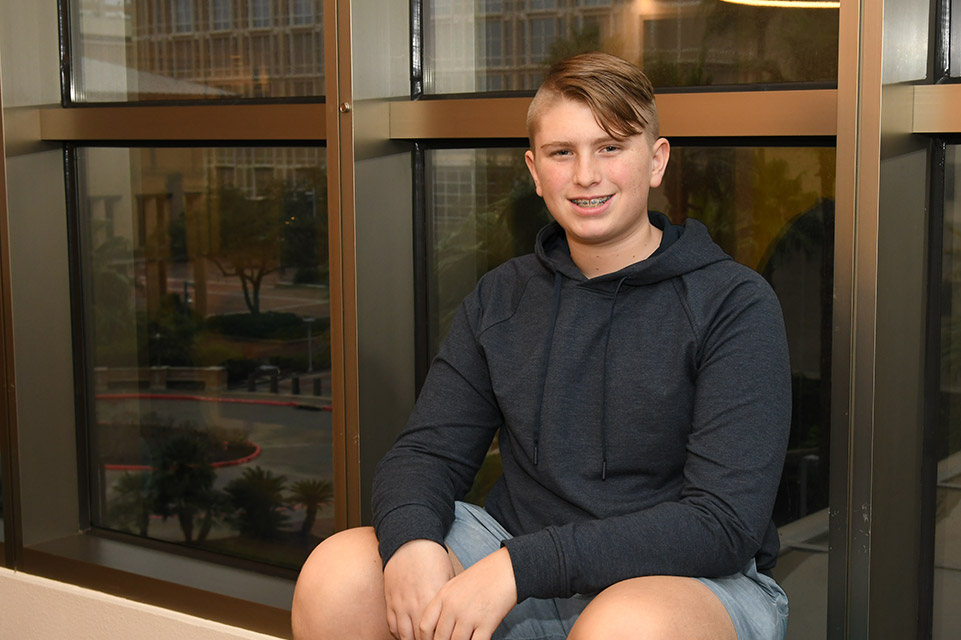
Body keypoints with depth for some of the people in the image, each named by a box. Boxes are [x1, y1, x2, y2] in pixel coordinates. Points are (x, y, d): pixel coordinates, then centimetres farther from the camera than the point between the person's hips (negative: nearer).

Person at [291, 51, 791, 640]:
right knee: (335, 576, -20)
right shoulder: (501, 299, 10)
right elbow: (429, 453, 8)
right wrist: (411, 540, -19)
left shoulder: (735, 304, -7)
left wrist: (520, 565, -25)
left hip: (701, 580, -4)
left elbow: (726, 523, -16)